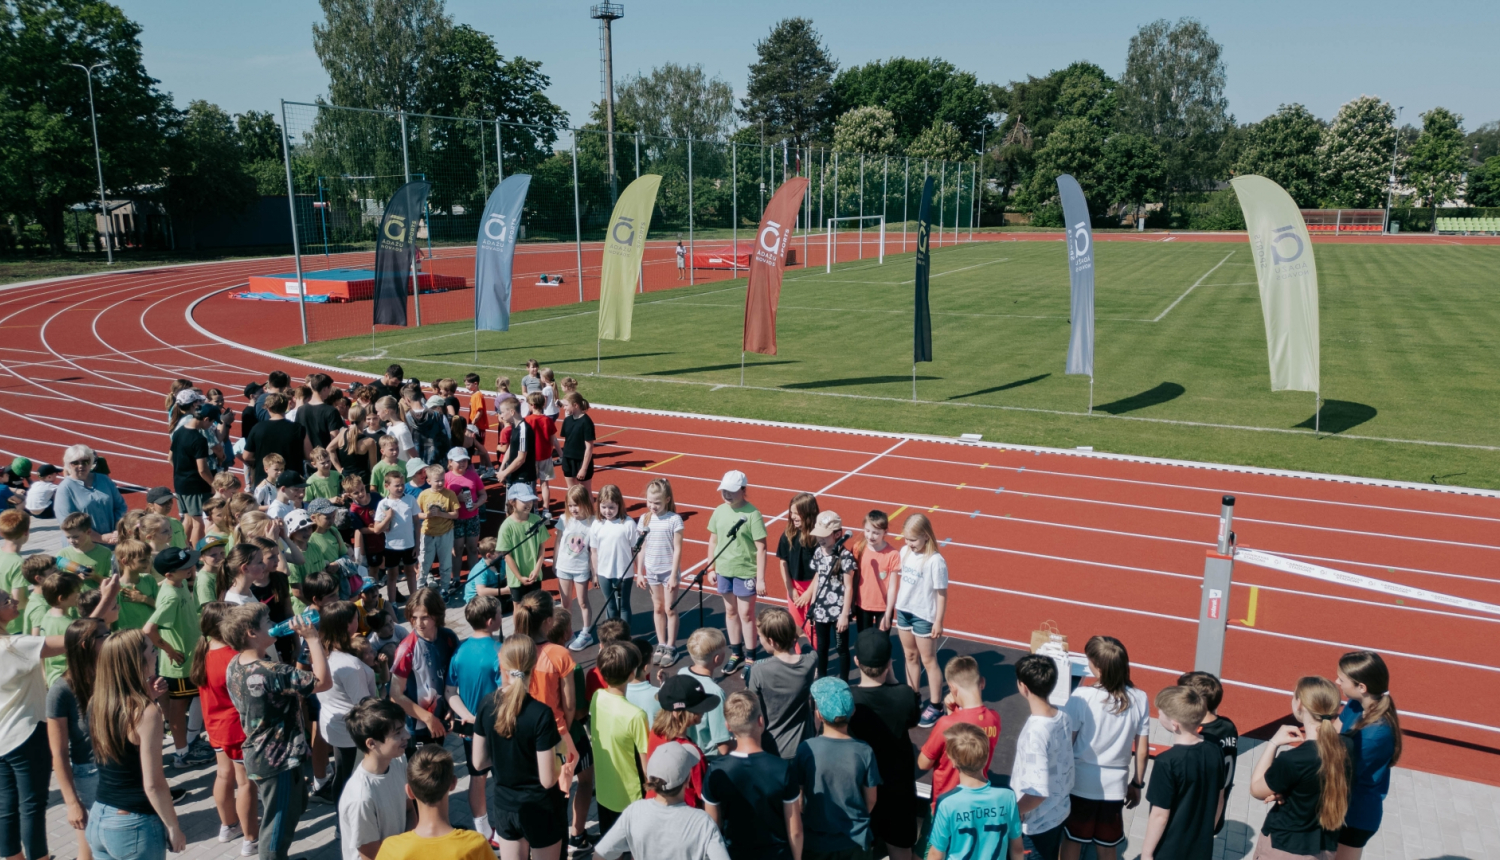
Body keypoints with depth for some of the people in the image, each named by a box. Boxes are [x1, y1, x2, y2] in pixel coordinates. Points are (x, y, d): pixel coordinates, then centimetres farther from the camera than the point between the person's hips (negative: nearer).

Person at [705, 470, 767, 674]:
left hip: (745, 573, -5)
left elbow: (761, 548, -14)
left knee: (746, 614, 3)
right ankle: (735, 654, 30)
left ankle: (750, 658, 16)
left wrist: (761, 578, -15)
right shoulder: (719, 511, 1)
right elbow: (713, 541, 12)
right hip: (724, 571, 5)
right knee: (730, 611, 16)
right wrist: (711, 568, 11)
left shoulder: (752, 515, -15)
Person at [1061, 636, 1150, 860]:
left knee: (1072, 840, 17)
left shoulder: (1083, 696, -19)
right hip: (1115, 786, 2)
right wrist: (1137, 784, 13)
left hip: (1080, 783, -2)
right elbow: (1141, 750, -1)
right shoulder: (1139, 699, -9)